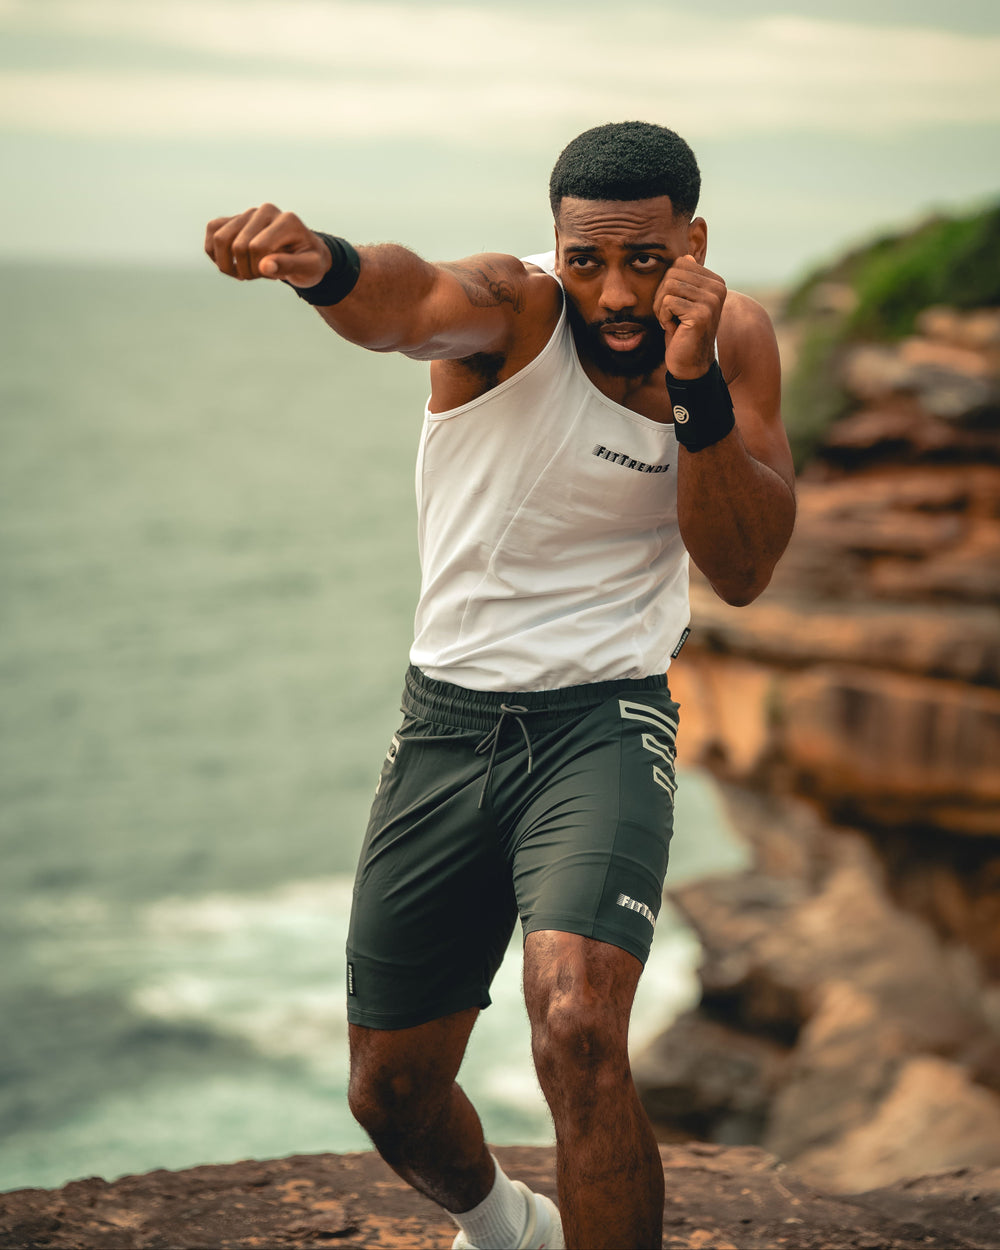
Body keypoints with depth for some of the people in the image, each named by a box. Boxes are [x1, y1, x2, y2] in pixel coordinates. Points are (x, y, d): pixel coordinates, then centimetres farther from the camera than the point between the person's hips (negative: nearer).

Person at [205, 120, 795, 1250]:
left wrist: (699, 390, -30)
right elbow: (413, 301, -40)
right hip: (447, 722, 1)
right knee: (391, 1092, 12)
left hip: (602, 721, -1)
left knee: (577, 1031, -29)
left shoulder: (734, 339, -7)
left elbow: (741, 572, -15)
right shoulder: (512, 309, -15)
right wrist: (324, 266, -64)